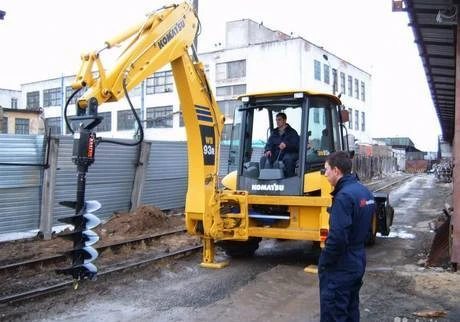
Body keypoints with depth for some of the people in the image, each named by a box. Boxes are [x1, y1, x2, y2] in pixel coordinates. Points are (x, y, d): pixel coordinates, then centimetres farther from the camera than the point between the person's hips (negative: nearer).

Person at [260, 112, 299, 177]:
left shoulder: (292, 132, 6)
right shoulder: (274, 132, 21)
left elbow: (296, 145, -8)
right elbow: (269, 144, 15)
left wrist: (286, 144, -28)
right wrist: (268, 150, -10)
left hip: (289, 153, -4)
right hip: (276, 153, 4)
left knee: (288, 159, -40)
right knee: (264, 159, -23)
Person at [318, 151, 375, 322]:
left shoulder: (344, 196, -24)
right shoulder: (365, 192, 7)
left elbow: (337, 237, -28)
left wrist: (324, 263, -15)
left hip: (339, 269, -9)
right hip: (357, 263, 9)